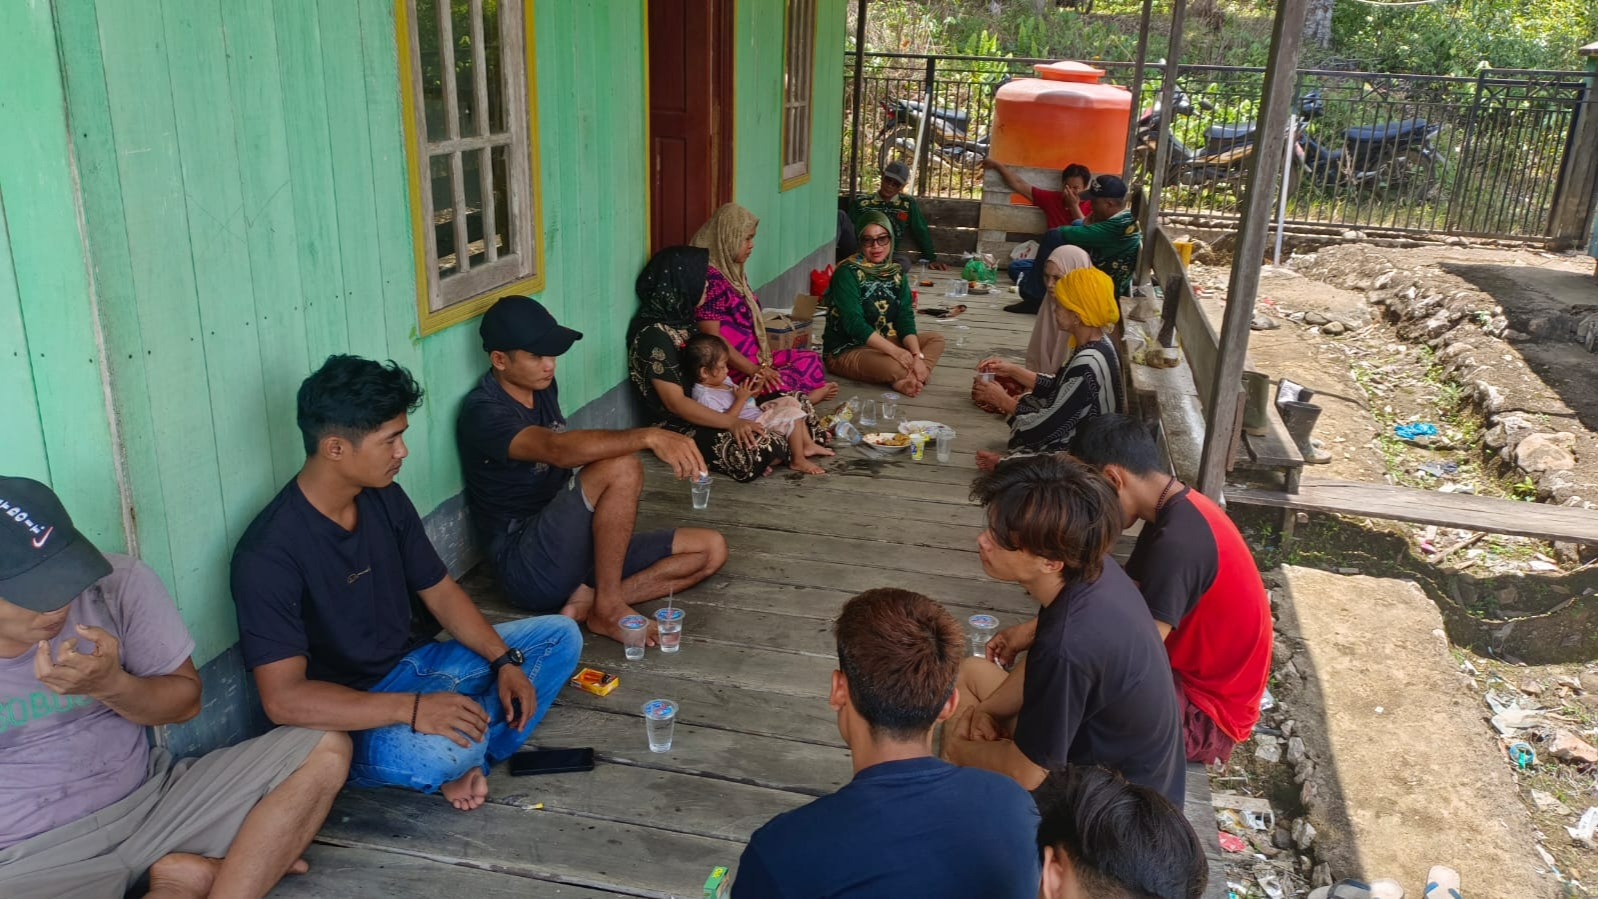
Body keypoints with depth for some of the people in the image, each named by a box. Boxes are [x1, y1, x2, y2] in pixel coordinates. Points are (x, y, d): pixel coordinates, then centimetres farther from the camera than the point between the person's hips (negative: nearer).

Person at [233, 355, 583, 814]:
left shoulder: (385, 499, -2)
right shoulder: (269, 555, -25)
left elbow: (440, 590, 7)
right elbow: (284, 698, -29)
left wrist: (504, 660, -6)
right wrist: (412, 708, -36)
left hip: (414, 665, 8)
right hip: (348, 718, -7)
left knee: (560, 636, 2)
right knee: (439, 750, -38)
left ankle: (462, 762, -11)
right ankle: (458, 760, -1)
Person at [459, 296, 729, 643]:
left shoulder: (542, 386, 8)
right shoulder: (483, 413, -18)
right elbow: (558, 449, -36)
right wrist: (649, 437, -46)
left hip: (575, 547, 9)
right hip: (530, 567, -9)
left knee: (711, 549, -1)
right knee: (622, 467, -31)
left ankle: (589, 600, -13)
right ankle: (608, 608, -19)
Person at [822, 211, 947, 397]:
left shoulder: (896, 273, 5)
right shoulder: (847, 273, -15)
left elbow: (905, 318, -3)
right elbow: (854, 322, -24)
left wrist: (917, 355, -20)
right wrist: (894, 351, -31)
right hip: (846, 350, -8)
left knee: (936, 340, -2)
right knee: (895, 366, -35)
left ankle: (906, 380, -24)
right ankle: (913, 378, -4)